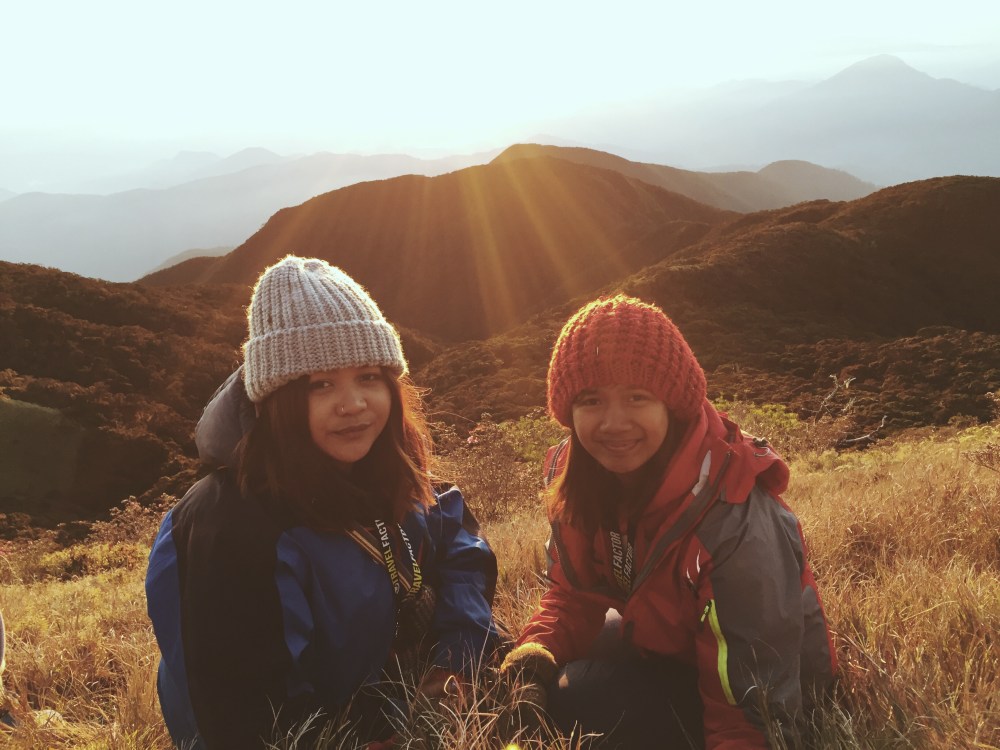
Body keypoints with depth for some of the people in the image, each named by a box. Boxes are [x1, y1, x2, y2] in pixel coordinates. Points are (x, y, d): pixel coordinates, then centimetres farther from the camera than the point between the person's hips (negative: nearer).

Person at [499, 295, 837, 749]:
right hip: (665, 647, 6)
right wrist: (539, 651, -22)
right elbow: (574, 594, -3)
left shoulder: (734, 522, -36)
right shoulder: (575, 476, -16)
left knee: (578, 699, -23)